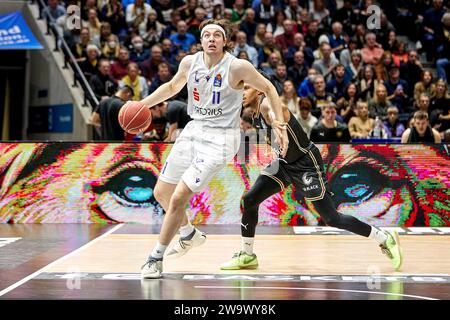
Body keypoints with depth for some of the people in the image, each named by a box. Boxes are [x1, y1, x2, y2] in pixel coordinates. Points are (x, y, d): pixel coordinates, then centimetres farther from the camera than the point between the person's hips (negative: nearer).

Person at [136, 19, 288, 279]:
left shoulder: (238, 67, -15)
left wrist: (281, 125, -6)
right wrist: (142, 104, 10)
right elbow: (172, 87, 19)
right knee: (161, 192, 12)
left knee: (178, 197, -14)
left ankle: (156, 258, 5)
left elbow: (268, 88, -1)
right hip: (193, 131, 6)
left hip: (220, 139, -6)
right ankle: (191, 235, 39)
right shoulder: (189, 62, -1)